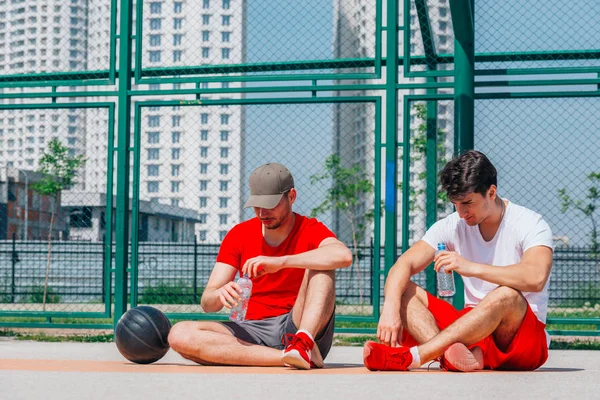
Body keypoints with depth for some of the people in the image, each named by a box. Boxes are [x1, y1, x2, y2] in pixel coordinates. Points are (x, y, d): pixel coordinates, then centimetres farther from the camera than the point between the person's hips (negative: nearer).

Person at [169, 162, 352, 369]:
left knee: (319, 264, -22)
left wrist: (281, 262, -33)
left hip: (301, 328, -3)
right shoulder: (238, 234, 8)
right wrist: (219, 295, -23)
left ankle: (304, 345, -42)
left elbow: (344, 256, -27)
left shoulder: (310, 230, -1)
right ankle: (286, 356, -30)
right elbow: (207, 303, 3)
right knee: (179, 335, -23)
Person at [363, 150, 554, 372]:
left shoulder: (531, 225, -10)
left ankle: (413, 356, -44)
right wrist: (390, 308, -28)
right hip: (474, 330, 5)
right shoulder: (453, 226, 3)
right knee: (402, 290, -11)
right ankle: (451, 353, -40)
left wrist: (471, 267, -36)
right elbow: (403, 265, -8)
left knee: (507, 295, -37)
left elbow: (536, 278, -31)